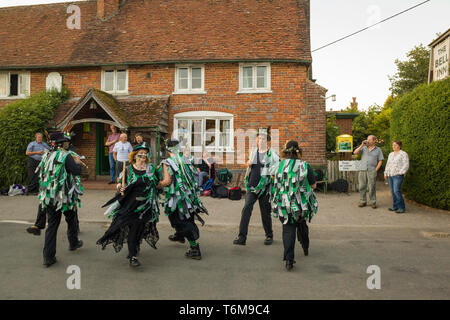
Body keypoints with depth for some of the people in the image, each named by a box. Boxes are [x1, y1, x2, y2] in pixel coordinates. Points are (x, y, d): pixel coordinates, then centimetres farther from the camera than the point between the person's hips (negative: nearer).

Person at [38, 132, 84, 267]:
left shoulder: (47, 155, 6)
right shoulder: (66, 156, -13)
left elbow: (42, 174, 15)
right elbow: (77, 172, -17)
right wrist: (78, 162, 2)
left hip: (49, 195, 5)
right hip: (65, 195, -5)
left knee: (52, 225, 8)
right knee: (71, 220, 19)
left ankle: (48, 256, 6)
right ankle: (73, 243, 36)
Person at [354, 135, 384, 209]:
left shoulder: (378, 150, 5)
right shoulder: (364, 148, 9)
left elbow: (380, 161, 3)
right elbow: (355, 152, -4)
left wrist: (375, 170, -6)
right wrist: (362, 145, -10)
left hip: (372, 171, -2)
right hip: (362, 171, 2)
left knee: (372, 187, -3)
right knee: (362, 187, 2)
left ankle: (373, 202, 6)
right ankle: (363, 202, 12)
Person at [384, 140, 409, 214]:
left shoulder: (404, 154, -6)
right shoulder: (391, 154, 14)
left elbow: (406, 165, -12)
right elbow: (388, 165, 19)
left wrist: (400, 173, -19)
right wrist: (385, 174, 13)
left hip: (398, 175, -7)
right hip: (390, 175, 7)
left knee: (397, 191, -14)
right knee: (393, 191, 6)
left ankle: (402, 208, -7)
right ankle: (395, 207, 12)